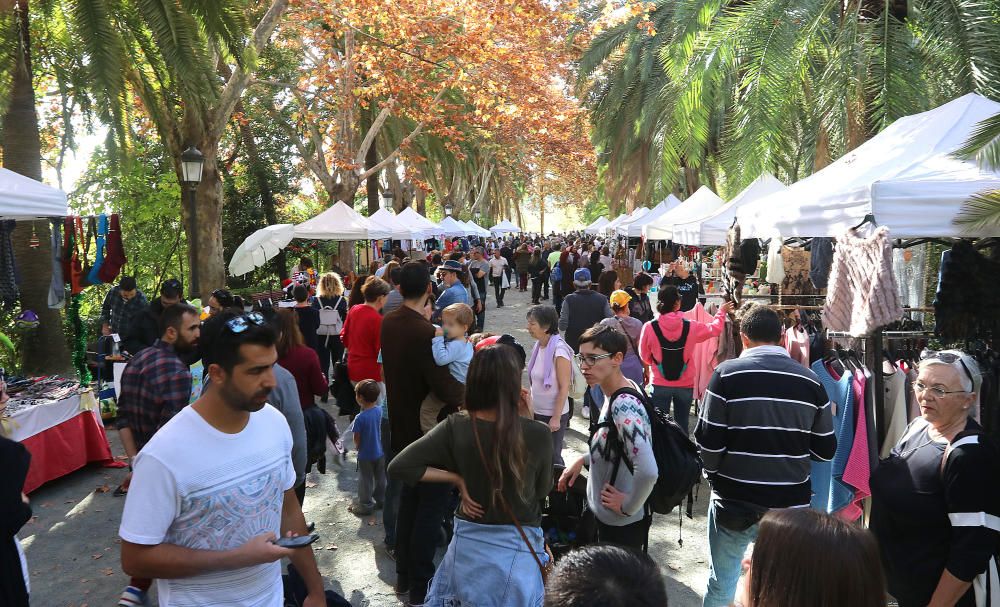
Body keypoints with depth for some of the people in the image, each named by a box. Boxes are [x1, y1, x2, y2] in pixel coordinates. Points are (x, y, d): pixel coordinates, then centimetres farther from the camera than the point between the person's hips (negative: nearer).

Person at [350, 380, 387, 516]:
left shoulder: (360, 418, -25)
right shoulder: (378, 411, -9)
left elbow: (356, 440, -16)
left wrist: (358, 447, 3)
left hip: (365, 455, -5)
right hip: (379, 453, 5)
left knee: (365, 481, 11)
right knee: (380, 478, 19)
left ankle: (365, 505, 22)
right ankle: (380, 500, 33)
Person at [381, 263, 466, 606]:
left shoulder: (389, 323, -1)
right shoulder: (423, 332, -26)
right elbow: (444, 386, -28)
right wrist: (468, 393, -9)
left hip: (401, 428, 8)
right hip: (427, 431, -8)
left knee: (408, 500, 19)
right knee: (432, 505, 4)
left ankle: (404, 574, 31)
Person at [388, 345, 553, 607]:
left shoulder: (456, 427, -15)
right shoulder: (538, 434, -21)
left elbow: (399, 466, -12)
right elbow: (543, 490, -3)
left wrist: (457, 478, -7)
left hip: (468, 541, 2)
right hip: (517, 548, -1)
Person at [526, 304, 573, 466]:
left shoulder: (559, 351, -19)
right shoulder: (538, 346, 1)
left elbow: (564, 388, -18)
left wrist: (556, 418, -17)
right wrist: (530, 407, 12)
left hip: (553, 415, -6)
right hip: (537, 412, 6)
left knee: (552, 458, 6)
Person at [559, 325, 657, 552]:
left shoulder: (624, 406, -29)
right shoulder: (616, 394, 0)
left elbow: (648, 471, -37)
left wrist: (629, 507, -22)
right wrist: (582, 460, 7)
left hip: (621, 524, -9)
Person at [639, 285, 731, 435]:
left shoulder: (649, 328, -13)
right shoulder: (691, 327, -10)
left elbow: (645, 356, 0)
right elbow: (715, 329, 10)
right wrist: (722, 312, 29)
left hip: (660, 385, -1)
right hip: (685, 385, 1)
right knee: (682, 425, 15)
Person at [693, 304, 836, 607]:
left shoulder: (727, 374, -11)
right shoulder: (811, 381, -2)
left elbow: (708, 443, -12)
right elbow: (826, 451, 3)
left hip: (735, 503, -2)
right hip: (791, 505, 3)